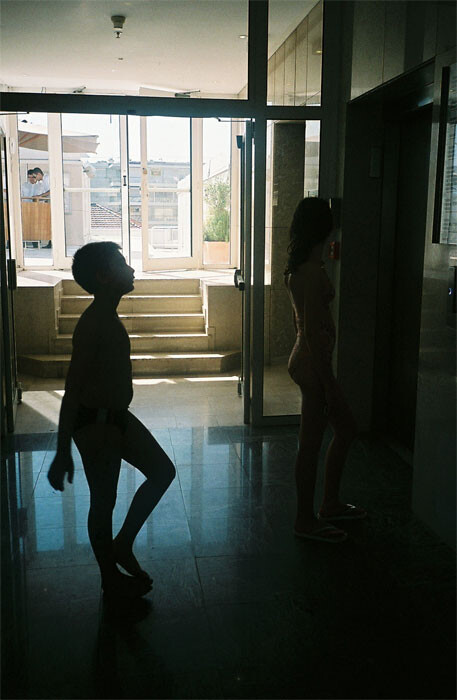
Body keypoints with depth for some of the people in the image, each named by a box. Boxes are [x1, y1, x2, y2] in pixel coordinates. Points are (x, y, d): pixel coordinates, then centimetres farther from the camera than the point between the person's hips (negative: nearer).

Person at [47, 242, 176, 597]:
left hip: (117, 415, 10)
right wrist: (63, 452, -24)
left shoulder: (108, 317, 7)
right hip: (96, 422, -10)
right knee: (104, 500, 7)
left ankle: (122, 544, 27)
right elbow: (72, 390, -25)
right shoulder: (93, 324, -24)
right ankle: (111, 578, 27)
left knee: (163, 470, 16)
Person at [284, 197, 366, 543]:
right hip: (314, 362, -10)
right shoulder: (314, 271, -21)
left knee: (346, 428, 20)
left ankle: (331, 504, 33)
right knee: (311, 443, 3)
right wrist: (328, 382, -18)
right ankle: (306, 520, 20)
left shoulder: (297, 265, 9)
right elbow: (313, 330, -23)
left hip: (305, 358, 10)